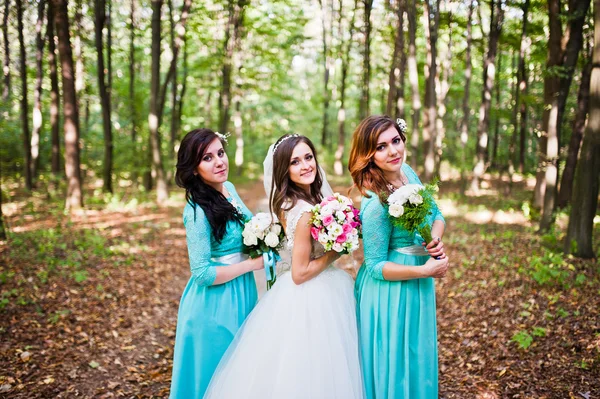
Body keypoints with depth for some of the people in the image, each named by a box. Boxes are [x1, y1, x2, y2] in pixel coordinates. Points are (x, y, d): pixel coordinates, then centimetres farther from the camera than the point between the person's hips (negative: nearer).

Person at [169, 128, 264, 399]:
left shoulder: (228, 188, -1)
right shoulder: (197, 212, -24)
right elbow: (202, 273, -24)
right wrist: (252, 263, -17)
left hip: (240, 294, 8)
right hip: (214, 303, -8)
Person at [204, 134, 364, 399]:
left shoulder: (301, 200, 1)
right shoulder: (305, 212, -24)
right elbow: (300, 273, -22)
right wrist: (336, 252, -14)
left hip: (302, 297, 9)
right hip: (311, 298, -9)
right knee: (310, 377, 6)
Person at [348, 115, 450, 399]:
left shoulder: (407, 172, -4)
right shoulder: (376, 205, -26)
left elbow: (437, 215, 8)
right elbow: (375, 266, -19)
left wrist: (435, 240, -12)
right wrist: (424, 271, -21)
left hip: (418, 288, 8)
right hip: (390, 292, -8)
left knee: (416, 360, 25)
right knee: (393, 367, 10)